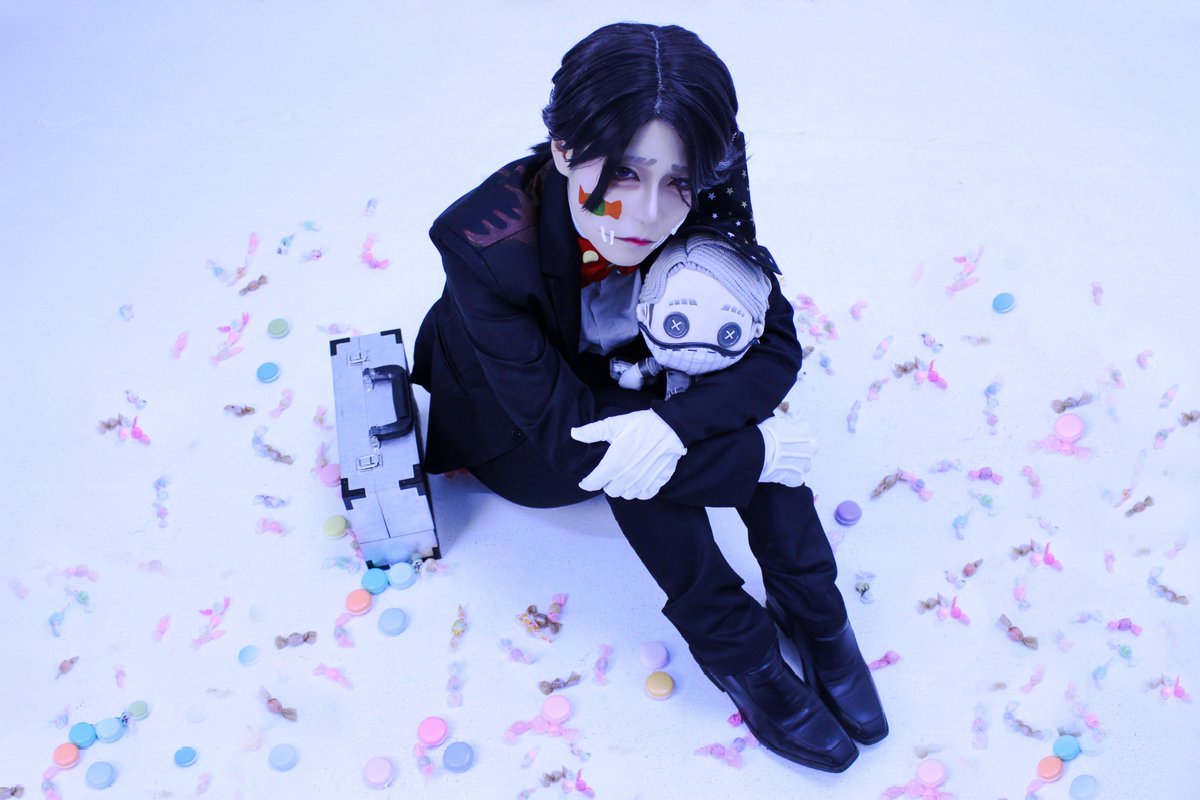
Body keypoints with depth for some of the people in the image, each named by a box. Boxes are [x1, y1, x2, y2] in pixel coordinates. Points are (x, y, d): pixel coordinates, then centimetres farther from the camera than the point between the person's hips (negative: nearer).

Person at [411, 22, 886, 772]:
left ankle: (815, 618, -12)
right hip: (515, 436, -3)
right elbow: (564, 430, -33)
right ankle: (739, 653, -16)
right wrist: (757, 454, -33)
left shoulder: (705, 205, -27)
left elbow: (775, 346, -20)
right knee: (618, 456, -33)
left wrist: (674, 423, -40)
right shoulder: (486, 242, -36)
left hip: (626, 387, 3)